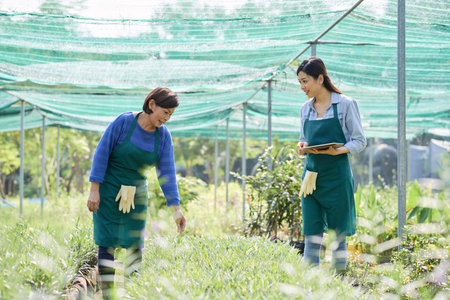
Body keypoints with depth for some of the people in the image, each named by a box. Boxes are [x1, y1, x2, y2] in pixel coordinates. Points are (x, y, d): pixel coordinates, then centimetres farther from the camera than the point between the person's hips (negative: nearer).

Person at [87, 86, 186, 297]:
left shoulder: (163, 136, -3)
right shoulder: (124, 122, -14)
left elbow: (167, 172, -5)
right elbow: (102, 153, -12)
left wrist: (175, 208, -12)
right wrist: (94, 190, -15)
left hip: (136, 194, 4)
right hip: (109, 190, -4)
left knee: (135, 245, 2)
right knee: (107, 244, -5)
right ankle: (107, 294, 0)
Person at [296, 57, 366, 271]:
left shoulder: (345, 104, -4)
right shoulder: (305, 109, 11)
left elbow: (359, 141, -2)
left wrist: (338, 150, -20)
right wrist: (302, 147, -3)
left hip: (337, 175, -4)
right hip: (311, 174, 4)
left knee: (339, 231, 2)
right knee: (311, 233, 0)